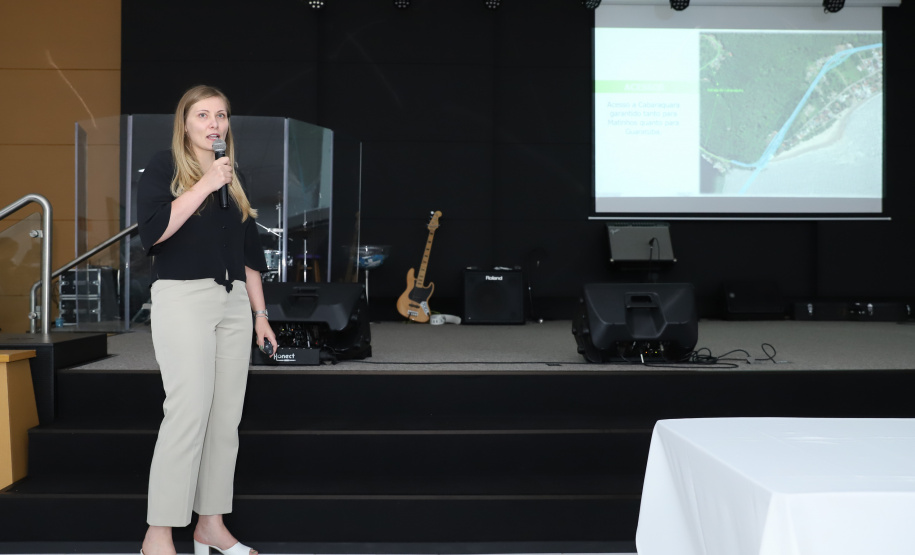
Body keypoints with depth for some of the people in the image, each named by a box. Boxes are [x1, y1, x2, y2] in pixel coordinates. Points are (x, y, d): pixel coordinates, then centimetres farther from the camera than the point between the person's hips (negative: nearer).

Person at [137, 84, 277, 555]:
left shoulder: (233, 178, 18)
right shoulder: (164, 166, 1)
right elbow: (153, 230, -15)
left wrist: (260, 313, 15)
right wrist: (205, 184, -15)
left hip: (233, 303, 6)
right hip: (182, 297, -6)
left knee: (226, 415, 3)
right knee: (188, 411, -13)